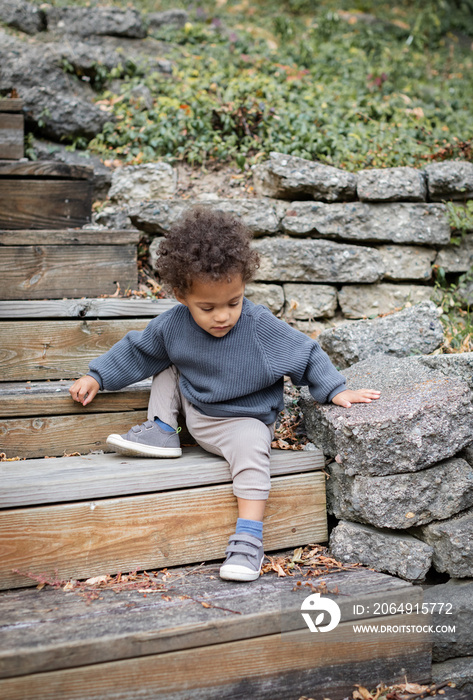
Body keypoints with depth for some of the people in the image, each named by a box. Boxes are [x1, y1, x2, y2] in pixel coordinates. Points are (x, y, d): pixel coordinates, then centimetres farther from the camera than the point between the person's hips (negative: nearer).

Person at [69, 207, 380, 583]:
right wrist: (96, 377, 7)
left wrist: (337, 390, -19)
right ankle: (161, 431, 6)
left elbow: (306, 354, -12)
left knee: (251, 446, -34)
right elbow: (137, 351, 5)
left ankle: (249, 539, -32)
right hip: (193, 409, 5)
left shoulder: (262, 327, -22)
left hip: (243, 420, -5)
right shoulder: (173, 325, -12)